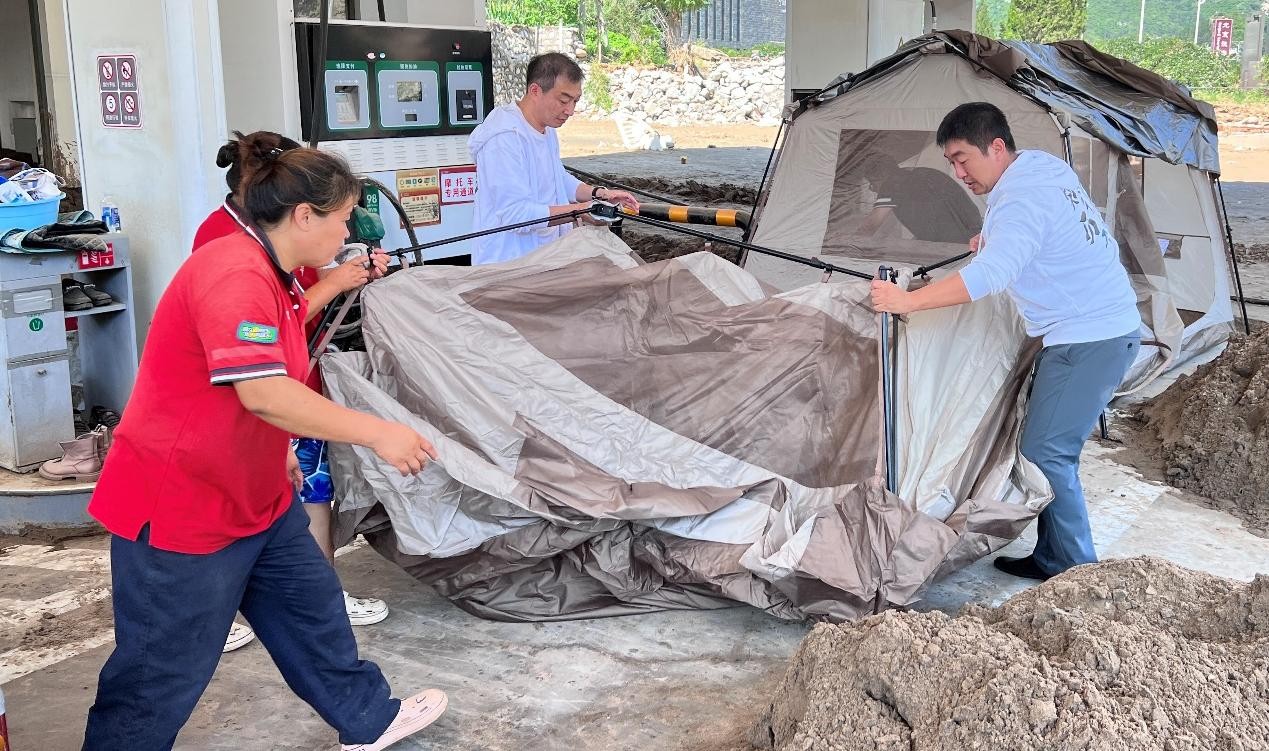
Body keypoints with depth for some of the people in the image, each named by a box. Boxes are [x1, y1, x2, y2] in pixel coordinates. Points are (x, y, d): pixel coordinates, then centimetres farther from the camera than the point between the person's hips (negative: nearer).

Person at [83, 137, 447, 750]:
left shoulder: (268, 274, 9)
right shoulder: (235, 274, -26)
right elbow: (264, 394, -34)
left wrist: (277, 452, 29)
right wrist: (378, 433, -28)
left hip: (256, 497, 10)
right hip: (181, 509, -10)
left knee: (312, 605, 20)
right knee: (161, 676, 3)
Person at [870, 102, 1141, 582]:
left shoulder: (1021, 200, -22)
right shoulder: (1043, 164, 8)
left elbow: (990, 274, -38)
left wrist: (908, 301, -41)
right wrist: (994, 240, 15)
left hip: (1090, 339, -11)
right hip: (1106, 327, 11)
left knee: (1046, 454, -9)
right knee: (1048, 447, 14)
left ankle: (1076, 574, 0)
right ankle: (1049, 557, 21)